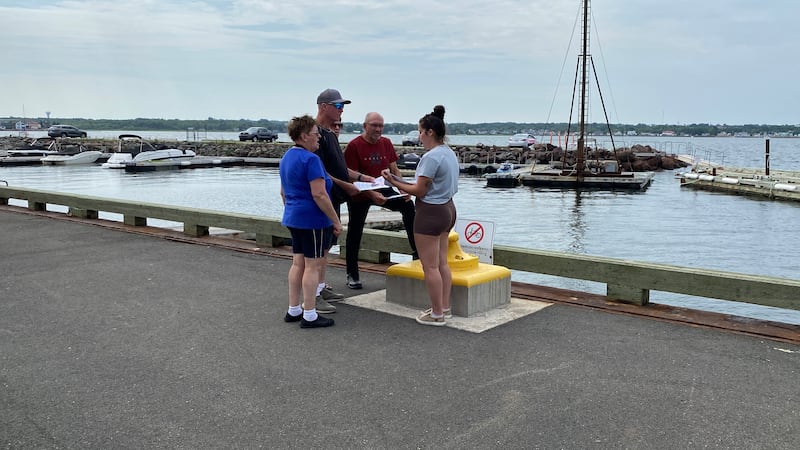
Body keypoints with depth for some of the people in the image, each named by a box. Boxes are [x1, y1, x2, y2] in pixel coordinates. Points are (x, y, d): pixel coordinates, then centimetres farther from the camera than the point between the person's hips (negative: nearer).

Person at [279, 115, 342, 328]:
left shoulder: (286, 157, 12)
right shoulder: (310, 159, -18)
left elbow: (283, 192, 20)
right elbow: (319, 194, -22)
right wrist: (336, 221, -16)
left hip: (293, 218, 9)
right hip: (313, 220, -9)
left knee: (298, 263, 14)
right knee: (313, 266, -3)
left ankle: (293, 310, 21)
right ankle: (309, 316, 3)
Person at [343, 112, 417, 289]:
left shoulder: (386, 143, 1)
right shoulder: (354, 145, -15)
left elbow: (394, 169, 5)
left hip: (383, 191, 4)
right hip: (360, 194, -4)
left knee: (408, 205, -18)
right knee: (354, 234, 4)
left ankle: (416, 251, -12)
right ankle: (352, 275, 17)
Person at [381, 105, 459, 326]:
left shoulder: (431, 157, -20)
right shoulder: (450, 153, 10)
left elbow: (419, 191, -18)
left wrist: (394, 182, -8)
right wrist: (402, 181, 10)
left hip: (431, 213, -10)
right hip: (447, 208, 10)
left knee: (430, 266, -1)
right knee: (442, 263, 17)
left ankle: (437, 314, 6)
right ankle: (445, 307, 24)